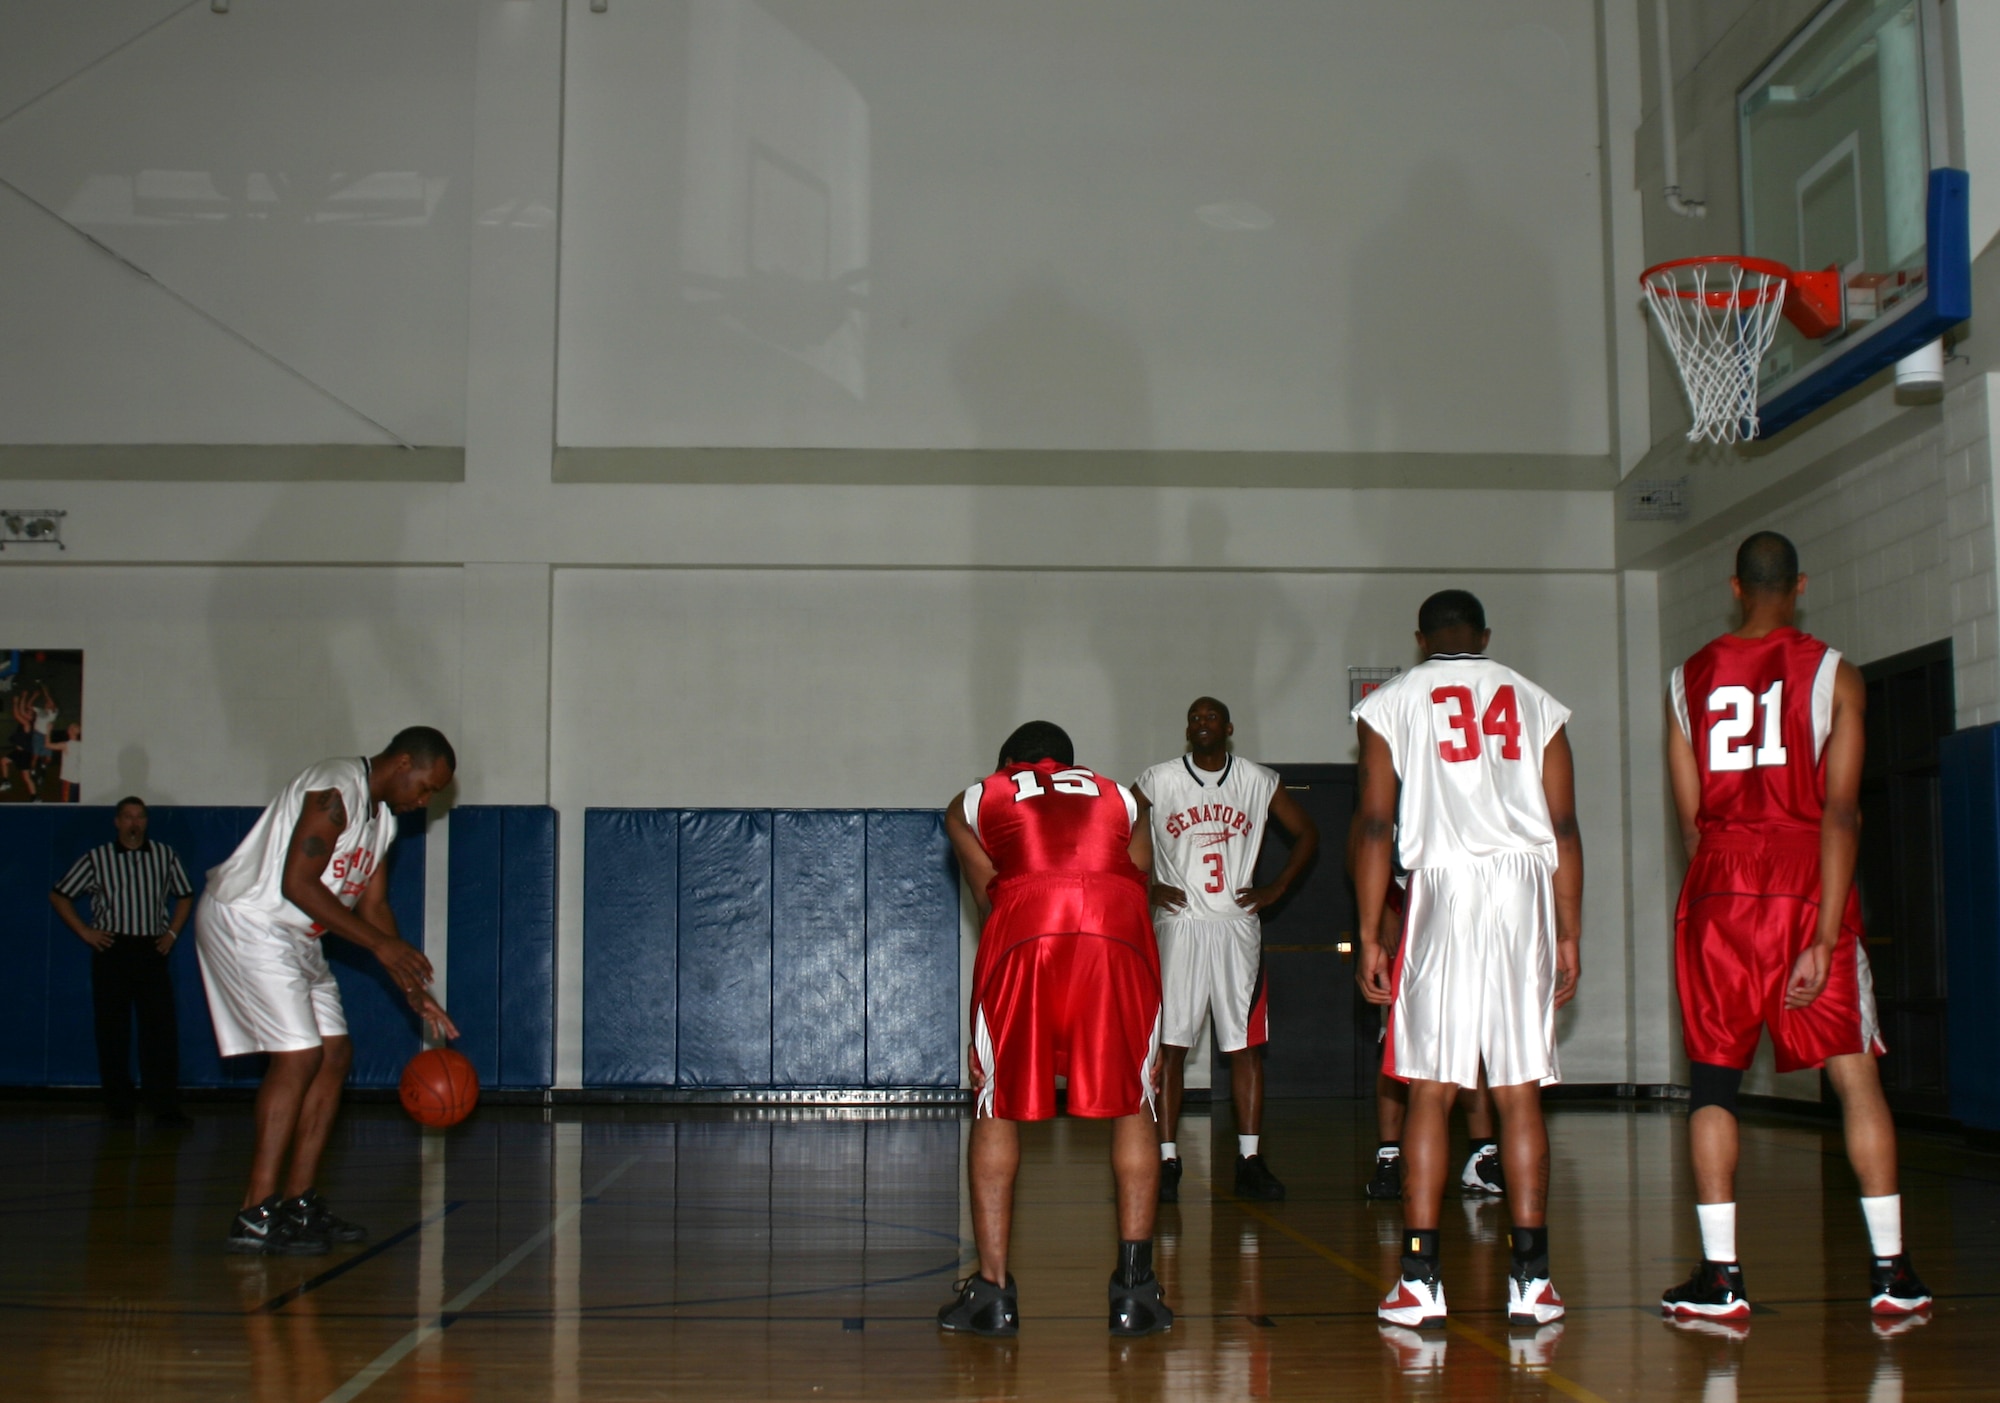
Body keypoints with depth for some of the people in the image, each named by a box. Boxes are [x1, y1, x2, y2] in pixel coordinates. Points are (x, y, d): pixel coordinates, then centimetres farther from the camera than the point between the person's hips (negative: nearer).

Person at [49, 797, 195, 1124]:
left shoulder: (165, 856, 10)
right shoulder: (96, 858, 5)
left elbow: (184, 896, 22)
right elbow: (59, 895, 10)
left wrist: (172, 933, 10)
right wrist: (84, 931, 2)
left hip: (151, 950, 1)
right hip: (111, 951, -1)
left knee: (161, 1027, -6)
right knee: (112, 1030, 0)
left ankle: (166, 1106, -7)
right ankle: (118, 1105, 9)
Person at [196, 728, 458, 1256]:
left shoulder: (382, 816, 12)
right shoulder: (337, 789, -19)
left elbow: (373, 905, 16)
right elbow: (297, 883, -25)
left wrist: (414, 989, 10)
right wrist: (380, 944, -22)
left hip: (294, 937, 10)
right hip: (244, 922, -10)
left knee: (335, 1055, 7)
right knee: (297, 1056, -16)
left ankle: (299, 1204, 11)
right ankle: (255, 1215, -13)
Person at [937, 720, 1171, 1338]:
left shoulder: (972, 802, 30)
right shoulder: (1120, 798, 34)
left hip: (1025, 931, -1)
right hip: (1119, 933, 1)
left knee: (998, 1108, 14)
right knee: (1133, 1105, 16)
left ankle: (992, 1291, 13)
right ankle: (1134, 1288, 14)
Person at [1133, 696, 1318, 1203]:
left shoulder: (1259, 781, 5)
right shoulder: (1157, 781, 1)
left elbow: (1306, 833, 14)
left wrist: (1277, 888, 4)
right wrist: (1145, 887, -3)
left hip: (1238, 927, 1)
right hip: (1179, 926, -1)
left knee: (1246, 1045, 1)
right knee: (1169, 1044, -3)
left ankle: (1250, 1161, 6)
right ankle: (1167, 1162, 2)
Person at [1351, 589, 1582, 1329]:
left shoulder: (1389, 702, 10)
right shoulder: (1537, 702, 16)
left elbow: (1375, 827, 3)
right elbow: (1565, 828, 10)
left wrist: (1369, 938, 5)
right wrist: (1569, 937, 13)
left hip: (1444, 886, -2)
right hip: (1527, 888, 2)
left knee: (1431, 1088, 1)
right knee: (1520, 1090, 5)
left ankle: (1420, 1276, 0)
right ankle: (1531, 1276, 5)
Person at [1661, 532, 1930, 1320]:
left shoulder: (1689, 679, 7)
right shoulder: (1833, 675, -1)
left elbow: (1690, 817, 7)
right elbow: (1839, 813, -9)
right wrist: (1824, 938, -11)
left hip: (1720, 892, 2)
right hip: (1807, 888, -1)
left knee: (1714, 1079, 6)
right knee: (1855, 1076, 6)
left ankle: (1720, 1276, 4)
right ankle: (1891, 1271, 7)